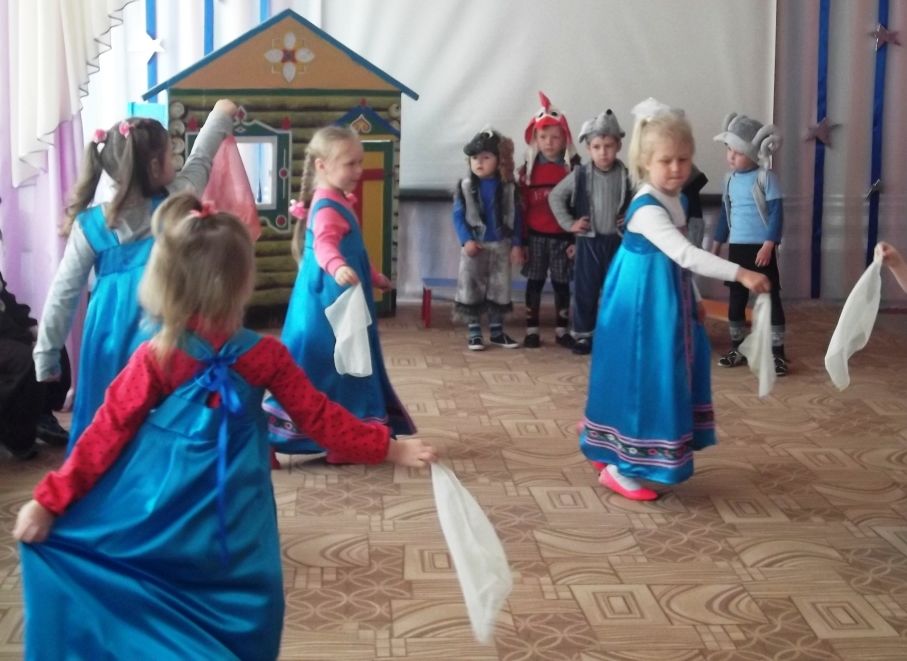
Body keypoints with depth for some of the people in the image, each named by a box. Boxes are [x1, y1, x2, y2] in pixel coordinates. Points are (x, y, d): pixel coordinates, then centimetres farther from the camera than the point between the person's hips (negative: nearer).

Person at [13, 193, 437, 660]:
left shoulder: (154, 359, -12)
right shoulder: (265, 356, -8)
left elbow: (106, 436, -9)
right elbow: (320, 419, -2)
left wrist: (50, 500, -2)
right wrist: (390, 449, 9)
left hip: (157, 529, -1)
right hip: (233, 534, 1)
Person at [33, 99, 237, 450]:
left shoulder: (89, 225, -1)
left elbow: (63, 294, 1)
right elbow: (201, 159, 14)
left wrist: (46, 354, 8)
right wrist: (221, 114, 31)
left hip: (112, 332, 1)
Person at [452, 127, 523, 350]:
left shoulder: (508, 188, -1)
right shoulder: (465, 186, -5)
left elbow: (516, 217, 2)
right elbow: (458, 216, -7)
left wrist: (516, 244, -3)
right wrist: (466, 240, -18)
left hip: (501, 245, 2)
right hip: (475, 245, -1)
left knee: (500, 288, 9)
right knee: (471, 288, 2)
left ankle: (496, 331, 21)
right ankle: (474, 332, 11)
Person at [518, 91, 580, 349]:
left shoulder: (573, 168, -4)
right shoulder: (528, 168, 1)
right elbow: (522, 205, 2)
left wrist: (576, 238, -6)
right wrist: (521, 239, 0)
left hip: (562, 236, -1)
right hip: (535, 236, 1)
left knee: (561, 283, 8)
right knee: (535, 282, 7)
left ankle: (561, 330, 18)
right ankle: (531, 330, 14)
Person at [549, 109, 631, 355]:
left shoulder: (627, 176, -5)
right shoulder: (579, 175, -4)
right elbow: (555, 197, 3)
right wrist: (568, 223, -2)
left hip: (617, 241, 0)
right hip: (588, 242, 0)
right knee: (584, 291, 5)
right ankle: (583, 335, 16)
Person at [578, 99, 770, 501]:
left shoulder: (674, 201, 7)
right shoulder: (646, 209, -25)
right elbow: (685, 255, -36)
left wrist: (693, 302, 22)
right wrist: (740, 274, -41)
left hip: (668, 298, 10)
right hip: (642, 301, -10)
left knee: (663, 376, 15)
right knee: (640, 377, -6)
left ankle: (612, 453, 27)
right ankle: (618, 468, 5)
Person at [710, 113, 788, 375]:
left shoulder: (765, 177, -10)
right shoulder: (730, 179, 7)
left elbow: (776, 212, -13)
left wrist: (769, 244, -19)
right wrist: (717, 243, 19)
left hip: (761, 248, -5)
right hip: (737, 247, 6)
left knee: (770, 298, -1)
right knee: (736, 298, 11)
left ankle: (777, 353, 4)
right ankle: (737, 348, 23)